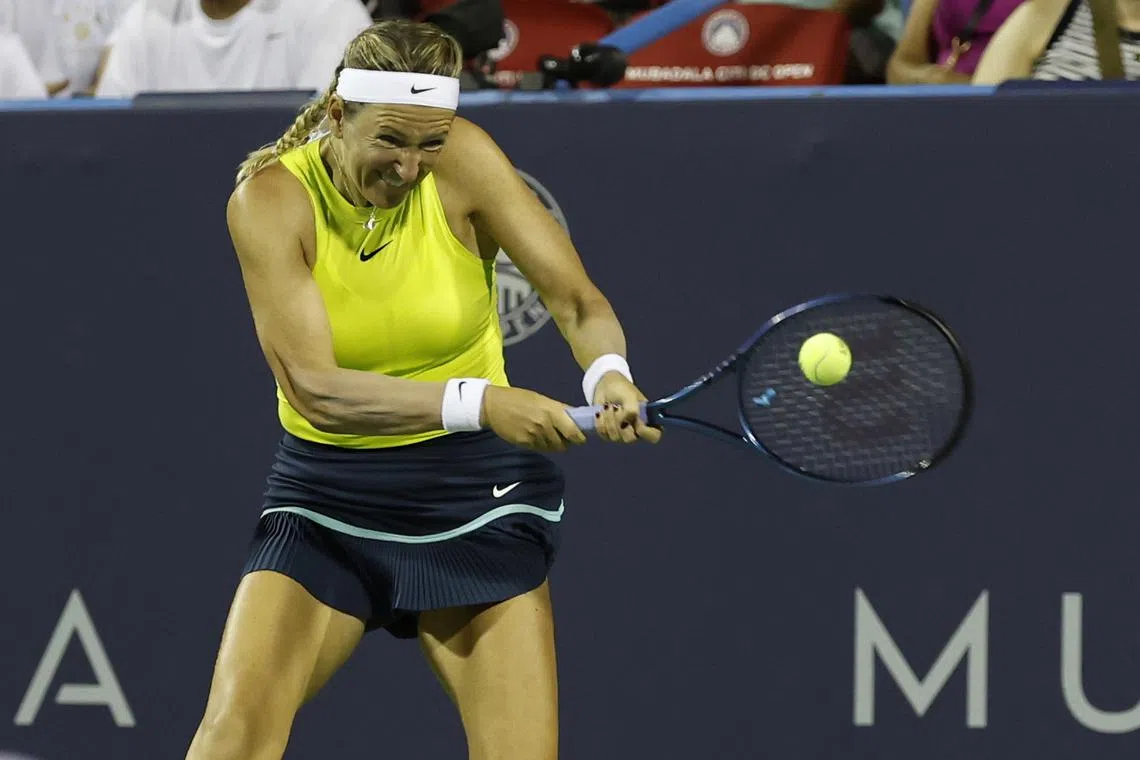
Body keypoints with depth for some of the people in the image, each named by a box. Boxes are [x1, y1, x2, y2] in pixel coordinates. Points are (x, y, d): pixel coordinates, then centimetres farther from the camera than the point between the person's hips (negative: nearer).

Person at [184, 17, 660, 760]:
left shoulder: (464, 160, -12)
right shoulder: (271, 200, -16)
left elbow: (579, 300, -14)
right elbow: (314, 387, -25)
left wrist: (608, 373, -38)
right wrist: (477, 401, -38)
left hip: (475, 497, 1)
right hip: (327, 496, -1)